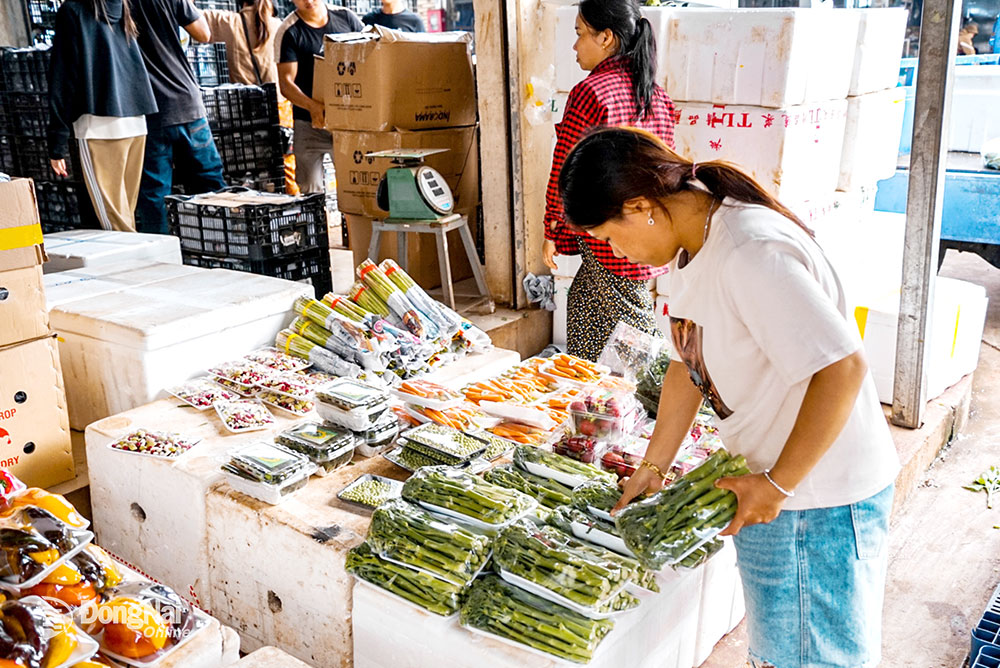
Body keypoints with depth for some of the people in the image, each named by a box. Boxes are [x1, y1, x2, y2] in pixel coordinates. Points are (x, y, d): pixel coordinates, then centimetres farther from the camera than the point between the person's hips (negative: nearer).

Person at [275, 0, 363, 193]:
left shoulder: (345, 17, 5)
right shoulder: (289, 32, -4)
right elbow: (286, 83, -10)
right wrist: (312, 106, -29)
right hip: (311, 122, -2)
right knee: (311, 192, -2)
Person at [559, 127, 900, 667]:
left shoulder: (751, 255, -29)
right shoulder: (687, 248, 3)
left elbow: (842, 369, -31)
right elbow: (689, 362, 11)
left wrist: (777, 484, -22)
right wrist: (652, 466, 13)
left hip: (823, 496, -9)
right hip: (770, 479, 9)